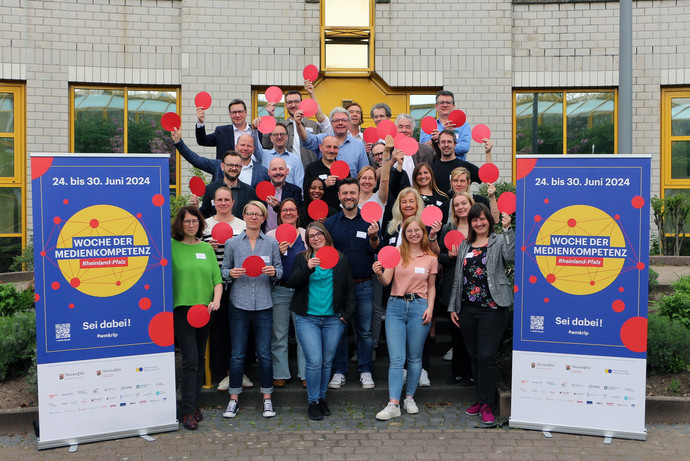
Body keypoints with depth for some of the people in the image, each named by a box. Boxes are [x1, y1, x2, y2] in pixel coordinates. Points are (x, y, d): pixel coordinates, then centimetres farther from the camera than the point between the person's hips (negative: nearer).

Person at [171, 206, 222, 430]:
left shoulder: (207, 248, 10)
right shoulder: (172, 246, -2)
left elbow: (217, 279, 8)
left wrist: (216, 300, -8)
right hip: (182, 308, -4)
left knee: (200, 359, 11)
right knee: (190, 359, -9)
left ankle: (194, 404, 24)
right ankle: (188, 411, 0)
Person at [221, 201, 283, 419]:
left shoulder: (272, 243, 6)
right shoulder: (232, 243, 5)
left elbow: (280, 270, 10)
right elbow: (223, 270, 9)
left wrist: (274, 272, -12)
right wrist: (231, 273, -13)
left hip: (263, 305, 0)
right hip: (239, 304, 0)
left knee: (264, 353, 4)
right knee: (237, 354, 4)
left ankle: (267, 398, 16)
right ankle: (234, 399, 15)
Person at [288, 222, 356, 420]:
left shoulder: (340, 259, 8)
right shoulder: (302, 258, 7)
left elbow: (349, 287, 11)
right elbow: (292, 282, -6)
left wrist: (347, 312, 2)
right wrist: (307, 268, -21)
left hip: (333, 319, 2)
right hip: (307, 318, -1)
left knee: (327, 362, 8)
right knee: (314, 361, -8)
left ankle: (321, 398, 25)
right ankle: (313, 402, 8)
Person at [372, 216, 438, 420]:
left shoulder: (431, 258, 7)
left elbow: (431, 287, 13)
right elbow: (386, 282, -2)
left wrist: (430, 308, 0)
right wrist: (379, 274, -23)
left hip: (419, 307, 1)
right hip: (396, 306, 0)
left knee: (414, 358, 8)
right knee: (396, 358, -5)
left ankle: (409, 398, 22)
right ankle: (393, 404, -4)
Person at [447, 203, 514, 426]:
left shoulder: (499, 241, 1)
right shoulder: (464, 246, 15)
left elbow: (511, 255, -21)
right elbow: (458, 278, 17)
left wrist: (507, 229, -28)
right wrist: (453, 307, 14)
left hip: (492, 309, -5)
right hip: (468, 309, 5)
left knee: (487, 357, -7)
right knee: (474, 357, 11)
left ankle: (487, 405, 3)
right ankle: (481, 400, 24)